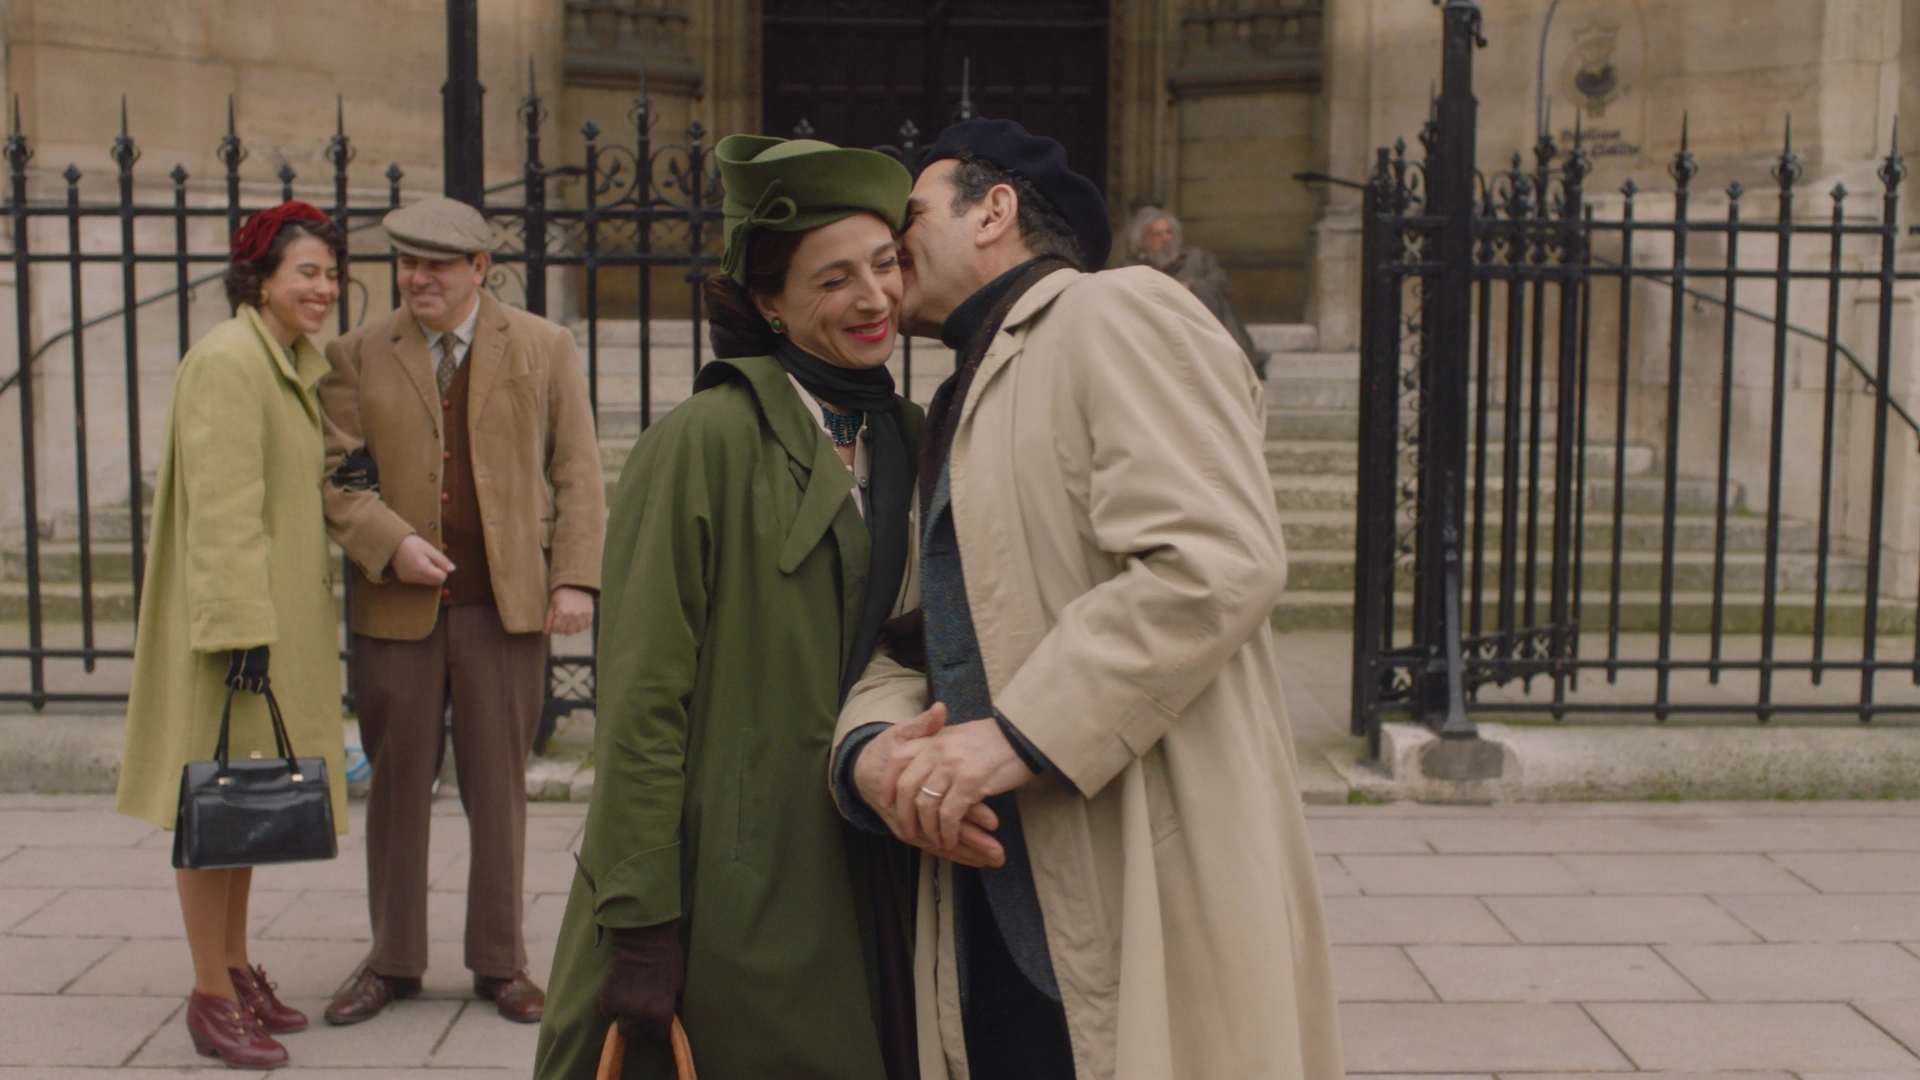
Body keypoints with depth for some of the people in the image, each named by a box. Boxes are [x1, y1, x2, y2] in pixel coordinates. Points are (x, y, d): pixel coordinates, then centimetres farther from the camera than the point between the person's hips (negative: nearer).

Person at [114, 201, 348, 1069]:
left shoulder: (299, 364, 14)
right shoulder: (226, 361, -15)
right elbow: (222, 506, -21)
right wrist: (242, 625, -24)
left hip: (279, 614, 10)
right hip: (231, 614, -9)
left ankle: (238, 970, 27)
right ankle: (211, 997, 6)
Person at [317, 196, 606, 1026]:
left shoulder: (543, 349, 7)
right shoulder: (357, 357, 7)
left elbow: (578, 473, 4)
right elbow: (336, 475, 2)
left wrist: (575, 577, -5)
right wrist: (392, 543, -14)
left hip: (506, 606, -1)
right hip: (396, 608, 1)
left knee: (499, 788, 7)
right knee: (397, 786, 8)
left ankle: (500, 963, 20)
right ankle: (393, 960, 23)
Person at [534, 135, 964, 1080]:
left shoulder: (910, 440, 7)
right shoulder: (704, 441, -11)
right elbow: (641, 703, -13)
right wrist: (638, 922, -15)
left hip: (869, 888, 6)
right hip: (730, 895, -5)